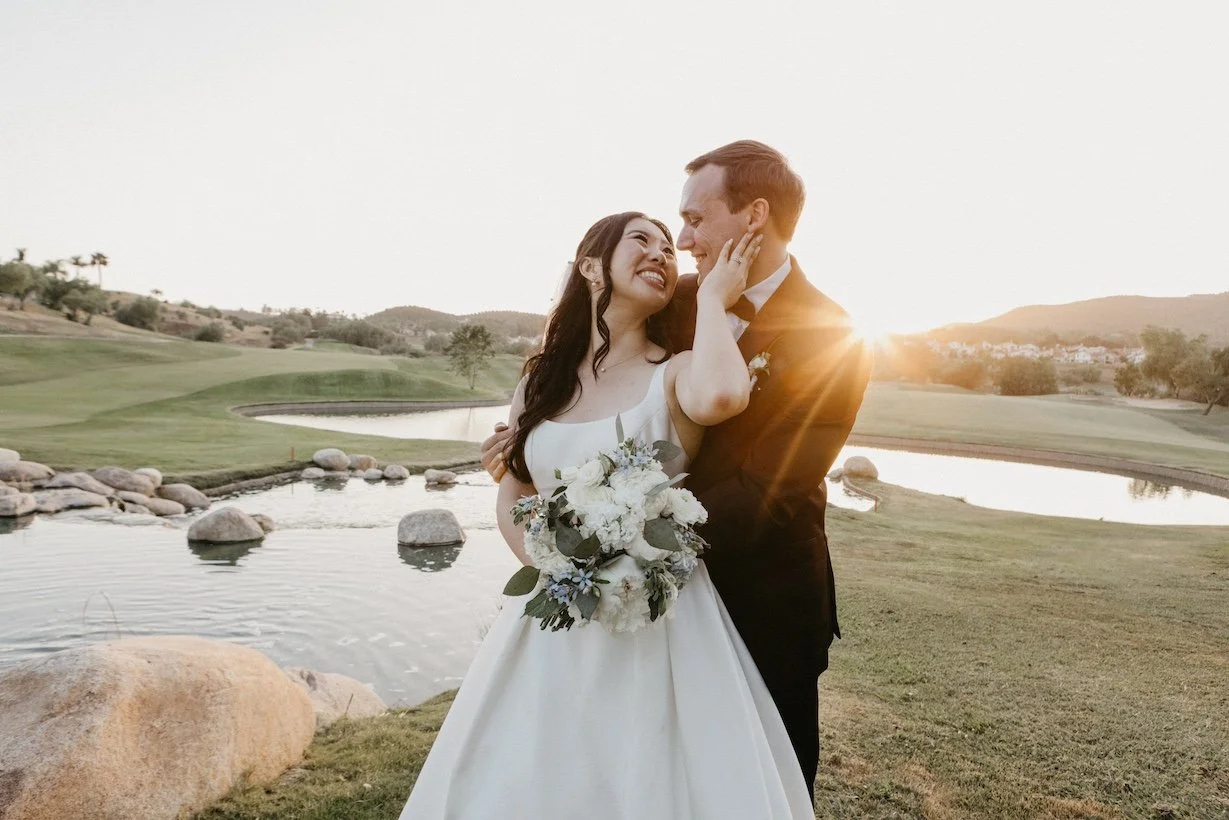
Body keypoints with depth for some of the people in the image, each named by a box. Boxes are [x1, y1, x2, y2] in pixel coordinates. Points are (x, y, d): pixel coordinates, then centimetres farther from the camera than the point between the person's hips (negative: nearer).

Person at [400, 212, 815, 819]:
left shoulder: (677, 372, -7)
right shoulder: (540, 381, 6)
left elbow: (720, 398, -33)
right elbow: (511, 496, 12)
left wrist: (711, 298, -16)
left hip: (658, 625, -4)